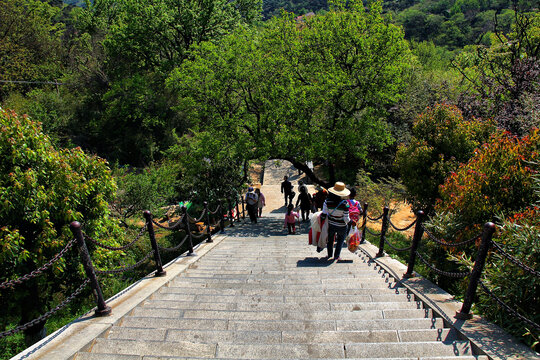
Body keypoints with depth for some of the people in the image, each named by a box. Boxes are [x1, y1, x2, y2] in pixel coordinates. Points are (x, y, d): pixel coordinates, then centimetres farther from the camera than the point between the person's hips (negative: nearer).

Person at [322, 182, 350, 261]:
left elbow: (324, 214, -16)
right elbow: (346, 219, -20)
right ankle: (336, 257, 29)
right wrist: (349, 221, 0)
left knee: (330, 240, 26)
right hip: (341, 226, -2)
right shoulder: (344, 203, -26)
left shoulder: (327, 201, -20)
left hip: (331, 225, 3)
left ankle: (330, 255, 41)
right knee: (340, 241, 24)